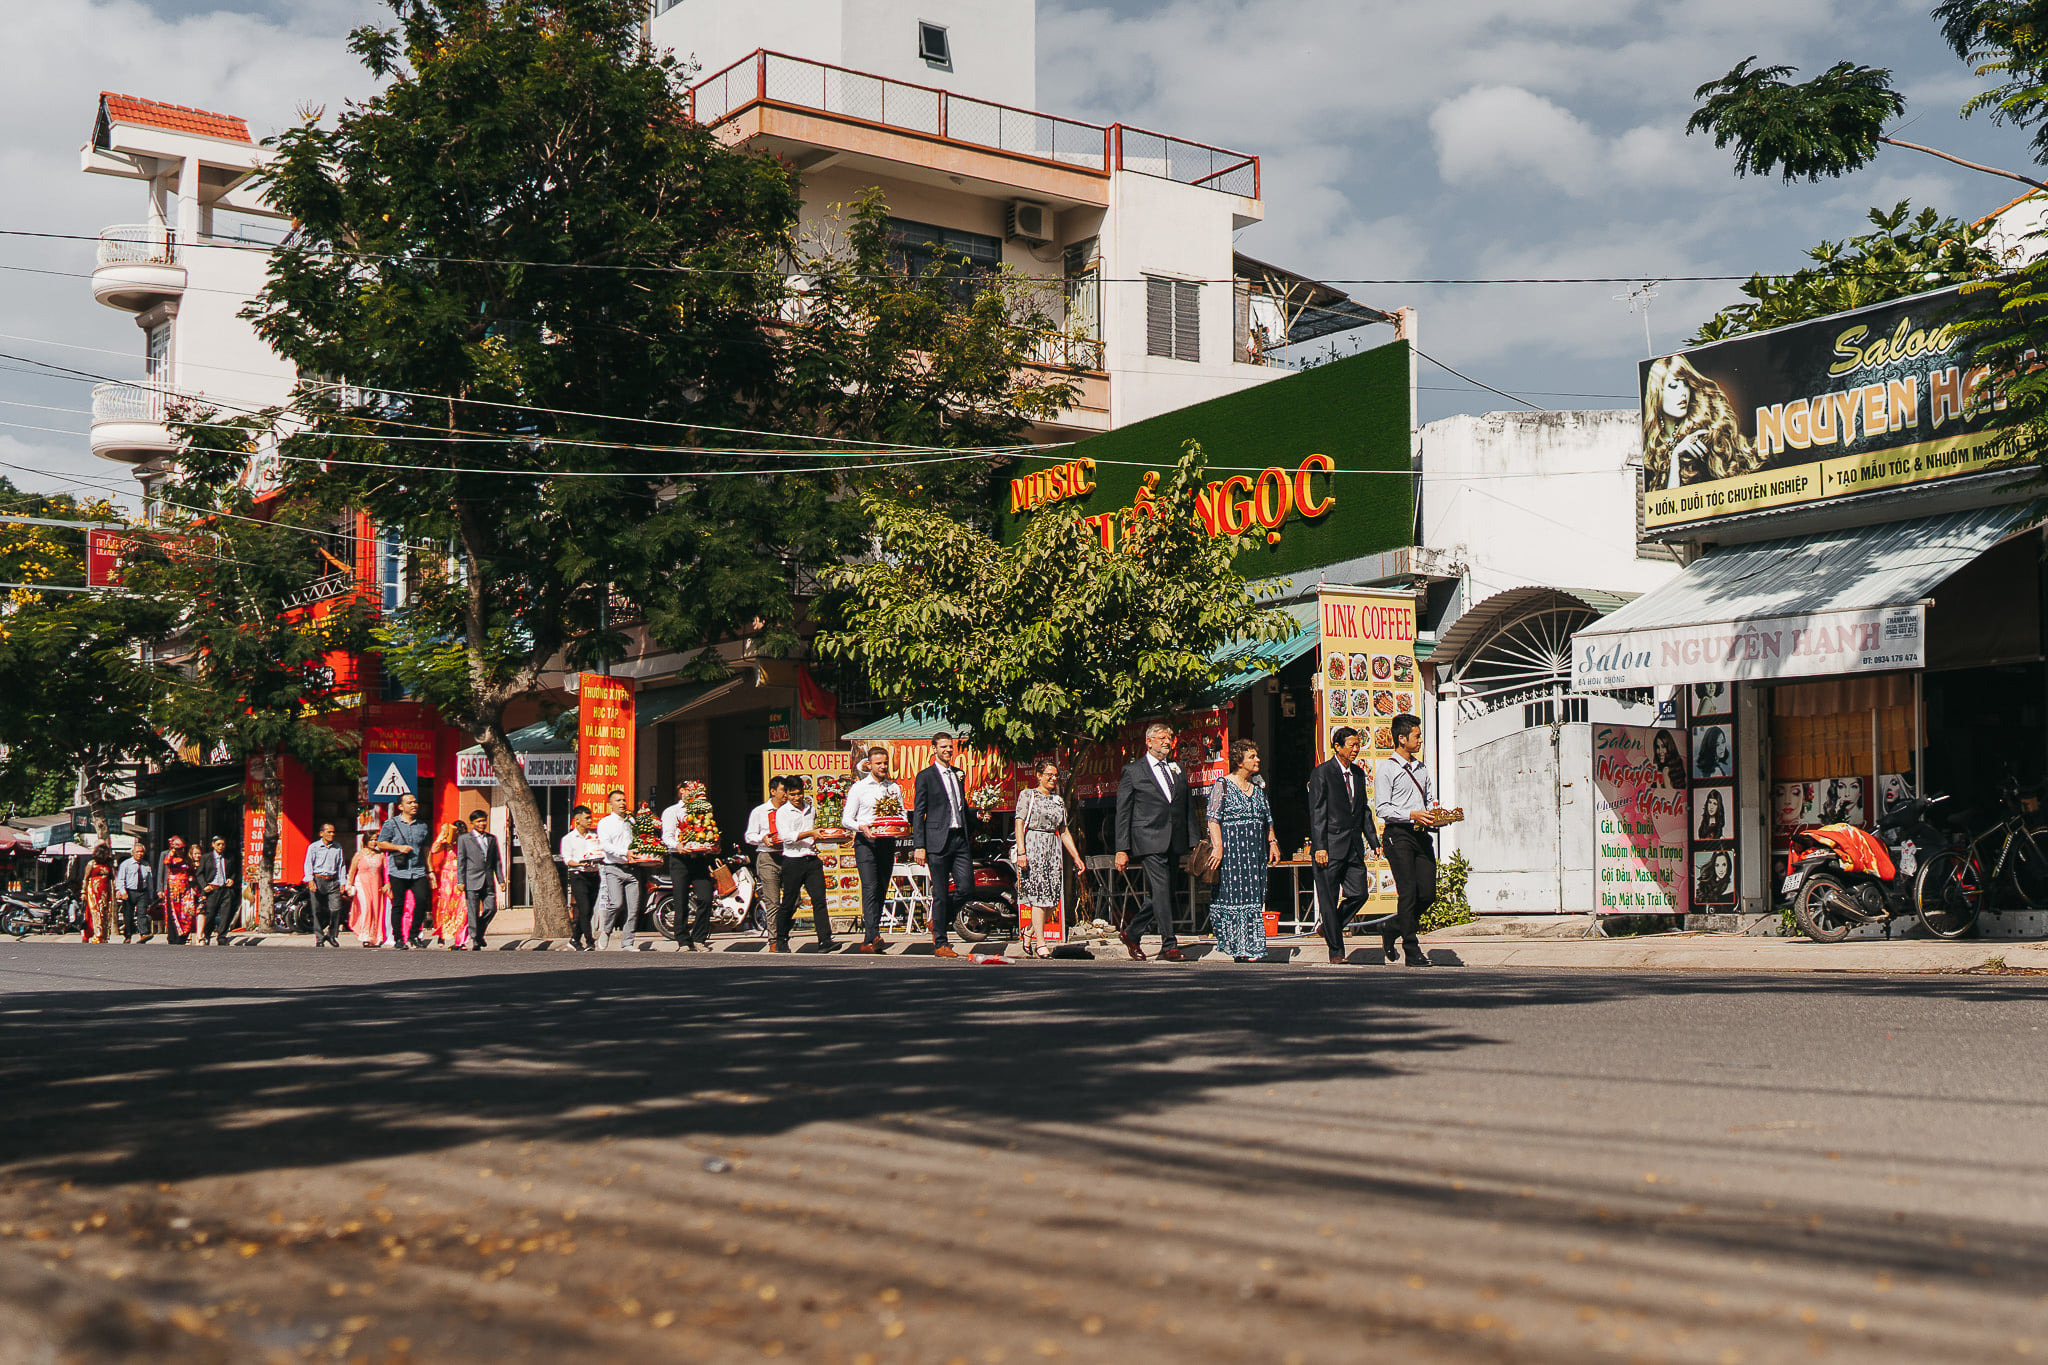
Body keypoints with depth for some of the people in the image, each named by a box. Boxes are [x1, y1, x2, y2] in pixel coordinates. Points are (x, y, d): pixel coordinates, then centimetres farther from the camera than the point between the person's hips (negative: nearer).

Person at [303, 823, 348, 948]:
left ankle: (332, 935, 9)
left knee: (336, 908, -8)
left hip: (333, 881, 2)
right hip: (318, 880, -2)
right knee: (318, 911, -2)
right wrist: (310, 880, -13)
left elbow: (341, 865, 15)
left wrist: (342, 882, 9)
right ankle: (319, 938, 7)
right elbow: (308, 864, -2)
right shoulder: (313, 847, 2)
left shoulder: (338, 847, 11)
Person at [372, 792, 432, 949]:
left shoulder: (422, 825, 15)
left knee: (422, 901, -10)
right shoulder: (391, 824, 4)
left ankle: (414, 935, 5)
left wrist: (429, 870, 16)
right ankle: (398, 938, 10)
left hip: (418, 871, 3)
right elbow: (381, 843, 4)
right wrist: (399, 847, -9)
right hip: (398, 872, -3)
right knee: (398, 905, 0)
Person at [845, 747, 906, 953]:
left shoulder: (894, 788, 15)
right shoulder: (859, 788, 4)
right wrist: (862, 827, -18)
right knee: (870, 888, -18)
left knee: (881, 891, 4)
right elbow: (847, 819, 1)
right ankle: (873, 936, -28)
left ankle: (868, 942, 9)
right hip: (866, 842, -4)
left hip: (888, 841, 4)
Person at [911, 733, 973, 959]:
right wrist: (918, 846, -9)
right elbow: (918, 813, -3)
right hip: (938, 840, -5)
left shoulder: (958, 774, 16)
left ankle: (939, 921, 22)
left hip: (960, 839, 5)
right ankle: (939, 943, 7)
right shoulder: (925, 777, -1)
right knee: (940, 893, -1)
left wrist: (971, 833, 16)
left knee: (966, 887, -3)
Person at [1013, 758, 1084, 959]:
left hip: (1053, 850, 6)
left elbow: (1064, 831, 20)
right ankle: (1040, 943, -8)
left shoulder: (1058, 801, 18)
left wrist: (1076, 857, 14)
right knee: (1039, 896, -10)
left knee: (1052, 900, 0)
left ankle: (1029, 932, 20)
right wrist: (1021, 852, -17)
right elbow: (1019, 824, -6)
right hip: (1032, 848, -6)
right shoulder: (1027, 795, 2)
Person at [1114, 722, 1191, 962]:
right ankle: (1169, 946, -9)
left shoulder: (1177, 770, 17)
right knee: (1161, 891, -12)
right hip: (1150, 840, -6)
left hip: (1173, 842, 6)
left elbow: (1186, 808, 19)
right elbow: (1123, 813, 0)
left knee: (1157, 894, 9)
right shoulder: (1133, 771, 2)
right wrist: (1122, 849, -6)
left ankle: (1132, 933, 27)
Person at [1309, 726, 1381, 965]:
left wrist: (1374, 842, 12)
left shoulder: (1358, 774, 14)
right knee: (1329, 899, -1)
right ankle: (1336, 950, 8)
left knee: (1359, 893, 1)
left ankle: (1332, 928, 24)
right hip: (1330, 846, -6)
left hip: (1354, 847, 6)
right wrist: (1319, 847, -15)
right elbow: (1316, 813, -9)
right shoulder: (1321, 773, -6)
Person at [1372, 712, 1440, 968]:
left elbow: (1431, 800, 23)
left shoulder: (1421, 768, 19)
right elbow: (1382, 808, -9)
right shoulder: (1386, 768, -3)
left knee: (1428, 893, 1)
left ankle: (1391, 929, 23)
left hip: (1422, 834, 6)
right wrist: (1412, 815, -19)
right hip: (1399, 834, -6)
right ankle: (1412, 951, -2)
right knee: (1409, 893, -8)